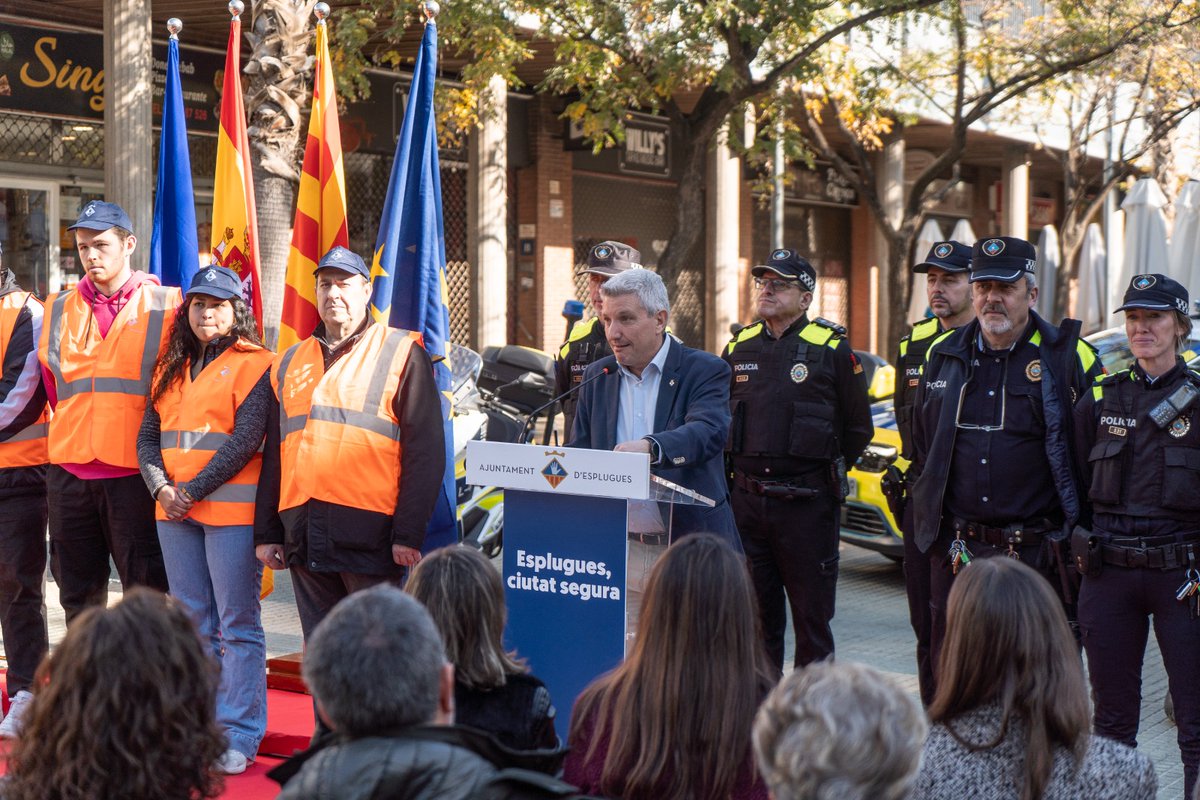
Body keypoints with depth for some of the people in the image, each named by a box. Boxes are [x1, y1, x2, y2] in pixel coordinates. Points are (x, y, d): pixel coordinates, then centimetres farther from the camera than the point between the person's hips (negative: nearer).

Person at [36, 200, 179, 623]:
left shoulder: (165, 306, 0)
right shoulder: (58, 310, 12)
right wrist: (69, 437, 14)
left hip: (135, 473, -4)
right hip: (69, 472, 4)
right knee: (79, 599, 12)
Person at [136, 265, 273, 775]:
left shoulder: (254, 364, -3)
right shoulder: (171, 368, 17)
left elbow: (246, 439, -13)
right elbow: (148, 436, 12)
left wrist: (192, 491, -14)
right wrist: (161, 488, -6)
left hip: (230, 509, -6)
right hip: (173, 510, 6)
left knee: (237, 623, -5)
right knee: (194, 624, 11)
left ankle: (239, 735, 0)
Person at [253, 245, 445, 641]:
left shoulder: (401, 352, 3)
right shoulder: (289, 363, 20)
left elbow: (424, 451, -3)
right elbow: (274, 454, 21)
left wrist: (409, 532, -11)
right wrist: (266, 531, 13)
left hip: (369, 532, -5)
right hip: (303, 534, 5)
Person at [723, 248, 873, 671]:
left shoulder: (832, 348, -2)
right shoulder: (739, 347, 10)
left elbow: (858, 428, 4)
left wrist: (826, 473, 5)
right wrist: (742, 471, 14)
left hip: (807, 503, -4)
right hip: (747, 500, 4)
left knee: (812, 616, 1)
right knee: (756, 613, 11)